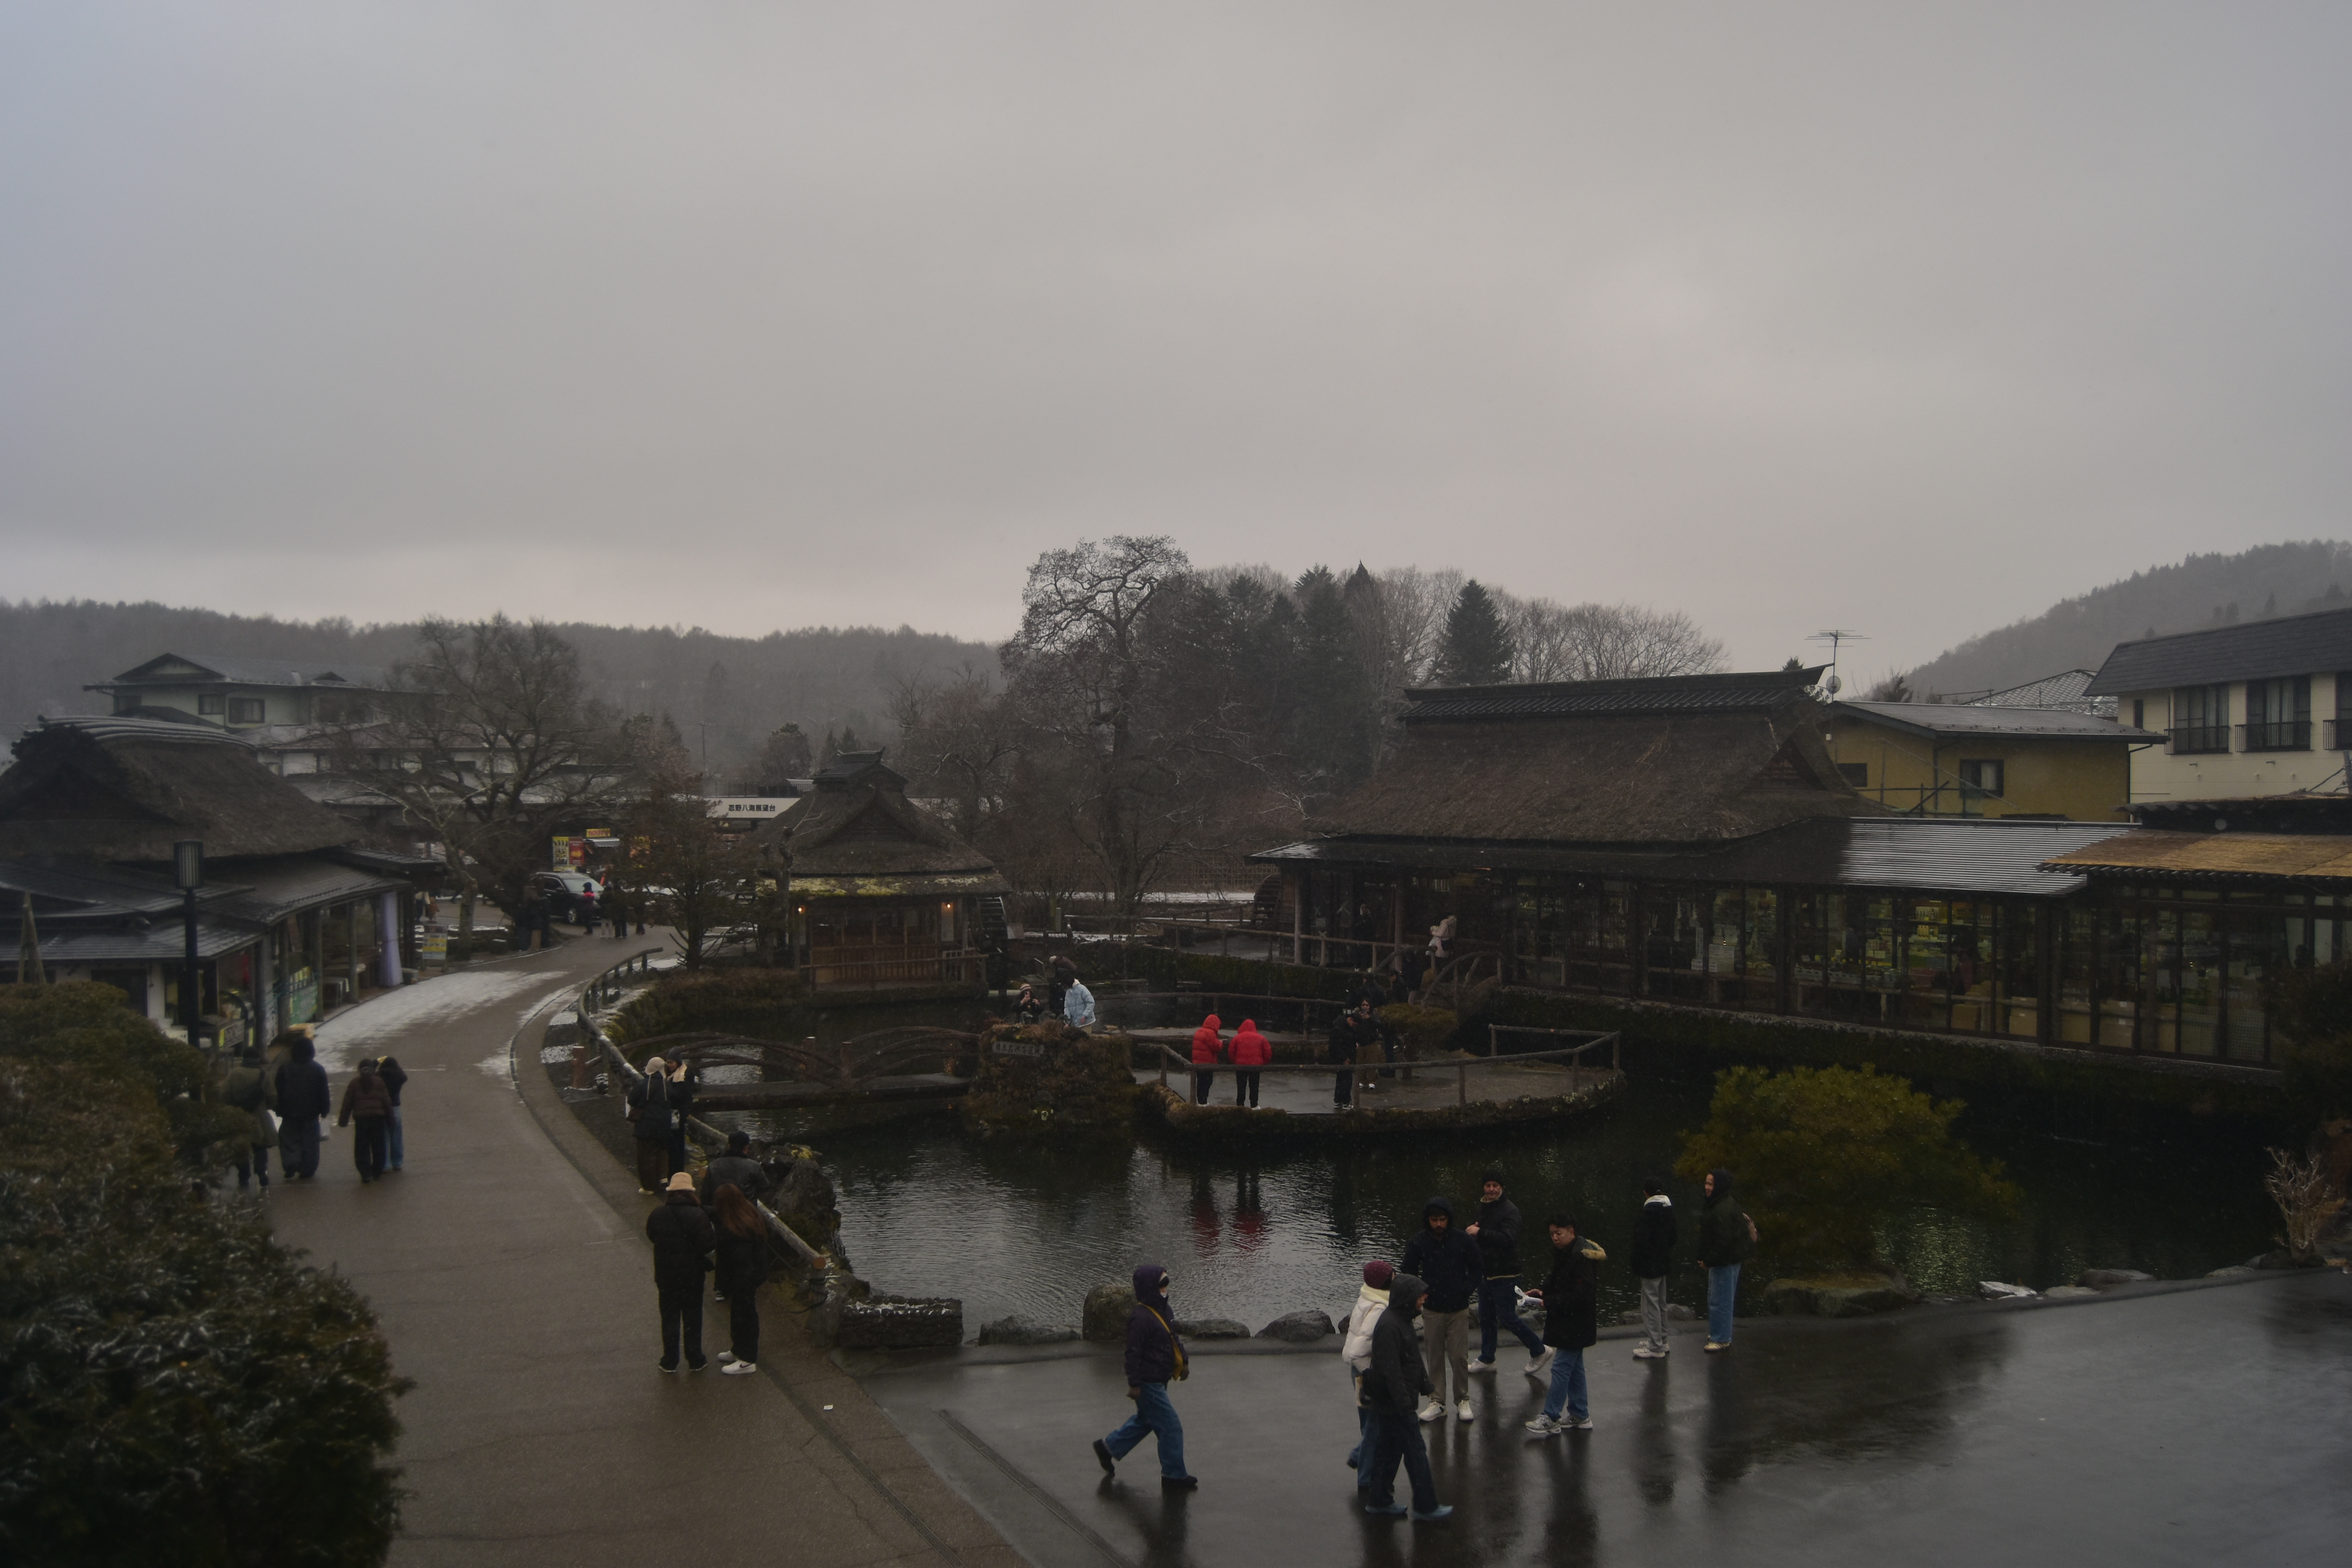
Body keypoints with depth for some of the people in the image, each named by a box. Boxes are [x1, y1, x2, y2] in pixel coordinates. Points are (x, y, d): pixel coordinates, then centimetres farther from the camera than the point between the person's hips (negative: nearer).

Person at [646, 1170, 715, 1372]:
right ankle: (695, 1361, 21)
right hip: (692, 1276, -2)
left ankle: (669, 1362, 22)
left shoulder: (657, 1216, -9)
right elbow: (708, 1244, -21)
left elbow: (651, 1237, 7)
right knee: (693, 1318, 13)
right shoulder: (698, 1216, -20)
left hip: (665, 1276, 2)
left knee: (669, 1319, 16)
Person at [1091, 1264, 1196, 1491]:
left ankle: (1108, 1447, 39)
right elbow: (1134, 1353, -22)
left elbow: (1174, 1340, 22)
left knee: (1146, 1420, 25)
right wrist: (1134, 1384, -20)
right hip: (1149, 1383, -10)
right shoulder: (1141, 1318, -23)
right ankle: (1174, 1476, 7)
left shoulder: (1165, 1310, 7)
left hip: (1159, 1381, 10)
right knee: (1171, 1427, -4)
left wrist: (1183, 1363, 21)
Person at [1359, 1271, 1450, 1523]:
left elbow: (1414, 1357, 21)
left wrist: (1425, 1384, 24)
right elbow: (1390, 1368, -25)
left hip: (1386, 1402, 10)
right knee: (1415, 1450, -3)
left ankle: (1379, 1501, 27)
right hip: (1392, 1401, -10)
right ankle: (1425, 1508, 5)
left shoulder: (1402, 1320, 9)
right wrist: (1403, 1401, -24)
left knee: (1389, 1449, 17)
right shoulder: (1388, 1326, -23)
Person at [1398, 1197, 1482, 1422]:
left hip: (1459, 1310, -1)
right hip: (1432, 1311, 1)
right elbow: (1408, 1272, 7)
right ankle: (1437, 1402, 17)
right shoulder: (1418, 1244, -5)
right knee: (1435, 1358, 6)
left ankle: (1462, 1401, 16)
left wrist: (1468, 1290, -4)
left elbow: (1478, 1268, 7)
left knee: (1459, 1357, 1)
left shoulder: (1463, 1241, -6)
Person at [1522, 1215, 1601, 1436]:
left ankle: (1551, 1419, -2)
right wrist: (1543, 1292, 3)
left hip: (1576, 1324, -10)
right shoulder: (1564, 1254, 10)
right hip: (1566, 1321, 10)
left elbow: (1581, 1295, -25)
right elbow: (1558, 1283, 22)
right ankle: (1580, 1417, 24)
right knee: (1574, 1367, 16)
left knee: (1561, 1367, -7)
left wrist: (1550, 1302, -23)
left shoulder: (1581, 1258, -22)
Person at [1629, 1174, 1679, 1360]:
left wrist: (1635, 1265, -10)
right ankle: (1661, 1341, 29)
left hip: (1650, 1267, -9)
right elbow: (1672, 1237, 14)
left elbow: (1641, 1243, -20)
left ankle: (1655, 1347, 0)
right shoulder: (1669, 1211, 4)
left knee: (1651, 1306, -3)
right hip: (1664, 1263, 9)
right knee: (1661, 1304, 19)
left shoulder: (1646, 1215, -21)